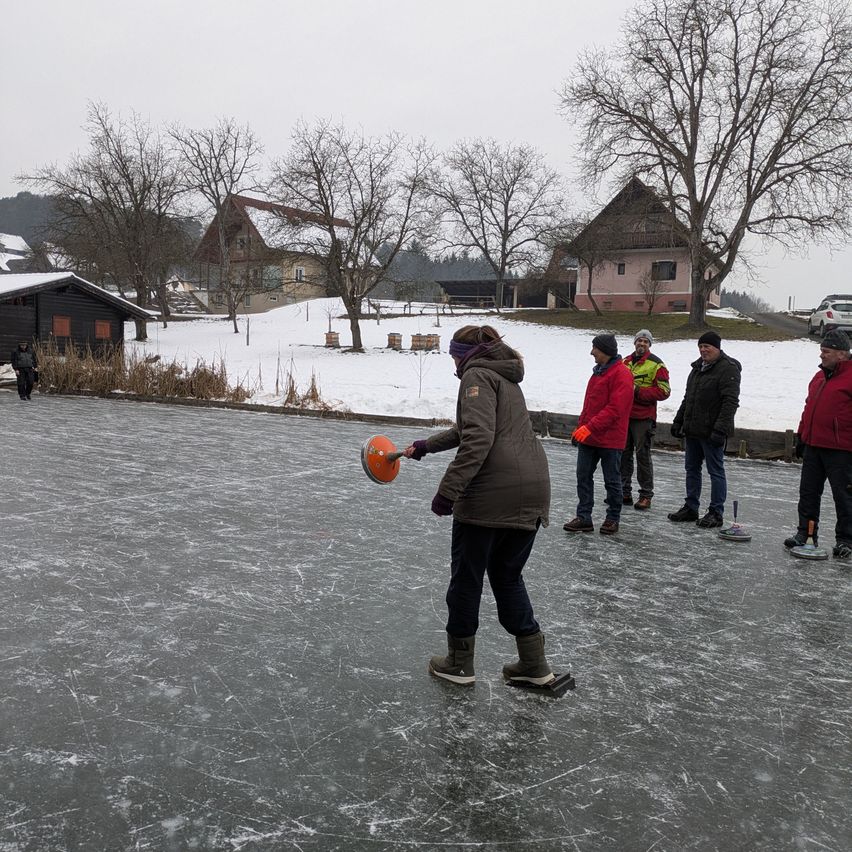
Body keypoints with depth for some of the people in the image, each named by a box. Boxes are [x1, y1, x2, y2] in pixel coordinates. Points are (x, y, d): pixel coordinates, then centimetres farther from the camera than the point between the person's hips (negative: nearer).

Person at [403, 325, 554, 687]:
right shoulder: (506, 378, 25)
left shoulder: (477, 375, -4)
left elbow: (478, 439, -19)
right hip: (532, 492, 8)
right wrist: (426, 446, 46)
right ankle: (533, 664, 22)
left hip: (491, 493, -8)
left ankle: (459, 662, 22)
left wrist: (449, 489, -20)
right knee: (508, 576, 19)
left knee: (467, 576, 9)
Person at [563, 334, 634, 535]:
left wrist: (590, 428, -26)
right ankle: (584, 517, 12)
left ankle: (613, 519, 19)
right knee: (583, 476, 6)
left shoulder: (622, 375, -15)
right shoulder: (598, 371, 14)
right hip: (588, 437, 8)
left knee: (612, 480, 6)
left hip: (610, 439, -8)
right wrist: (580, 428, 14)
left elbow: (614, 409, -22)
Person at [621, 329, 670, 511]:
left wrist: (638, 391, -16)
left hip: (643, 417, -6)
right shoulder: (625, 362, 13)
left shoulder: (656, 364, -4)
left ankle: (646, 494, 5)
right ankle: (624, 492, 19)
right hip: (623, 414, 6)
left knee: (643, 455, -3)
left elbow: (664, 391, -10)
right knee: (623, 454, 10)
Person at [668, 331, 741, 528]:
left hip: (711, 432, -9)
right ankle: (691, 507, 23)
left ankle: (716, 513, 7)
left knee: (716, 471, 0)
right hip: (692, 430, 9)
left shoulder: (728, 369, -12)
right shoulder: (698, 367, 15)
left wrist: (720, 430, -24)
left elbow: (730, 402, -19)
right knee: (691, 469, 13)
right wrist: (678, 421, 18)